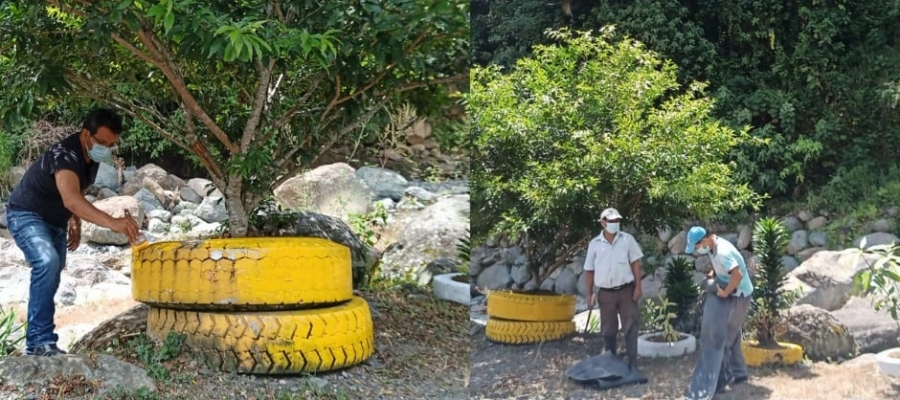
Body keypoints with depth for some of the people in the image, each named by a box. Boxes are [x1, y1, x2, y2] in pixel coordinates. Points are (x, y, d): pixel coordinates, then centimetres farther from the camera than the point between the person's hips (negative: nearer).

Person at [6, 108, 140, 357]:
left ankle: (36, 342, 27)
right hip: (27, 215, -9)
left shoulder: (92, 157, -4)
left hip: (55, 222, 9)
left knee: (51, 279, 14)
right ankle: (40, 341, -31)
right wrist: (112, 223, -64)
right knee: (47, 262, -32)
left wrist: (76, 224, 8)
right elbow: (70, 199, -52)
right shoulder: (65, 154, -33)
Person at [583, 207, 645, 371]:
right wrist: (590, 294, 4)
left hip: (626, 290, -1)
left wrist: (638, 287, -6)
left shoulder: (627, 239, 0)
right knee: (608, 329, 9)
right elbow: (589, 270, 6)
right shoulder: (595, 244, 2)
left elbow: (635, 263, 0)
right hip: (605, 293, 1)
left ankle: (632, 363, 4)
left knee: (631, 326, -1)